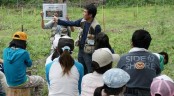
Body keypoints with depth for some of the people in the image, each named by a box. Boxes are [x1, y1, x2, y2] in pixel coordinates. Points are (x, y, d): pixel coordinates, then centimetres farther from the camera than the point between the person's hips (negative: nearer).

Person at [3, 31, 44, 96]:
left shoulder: (5, 51, -4)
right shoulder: (23, 52, -19)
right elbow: (29, 64, -1)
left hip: (10, 83, 6)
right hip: (21, 83, -6)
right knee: (41, 80, 19)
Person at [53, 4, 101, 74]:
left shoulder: (96, 26, -21)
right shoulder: (83, 21, 1)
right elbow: (71, 23, 12)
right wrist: (58, 21, 10)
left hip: (89, 52, -8)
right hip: (81, 50, 8)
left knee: (90, 72, -2)